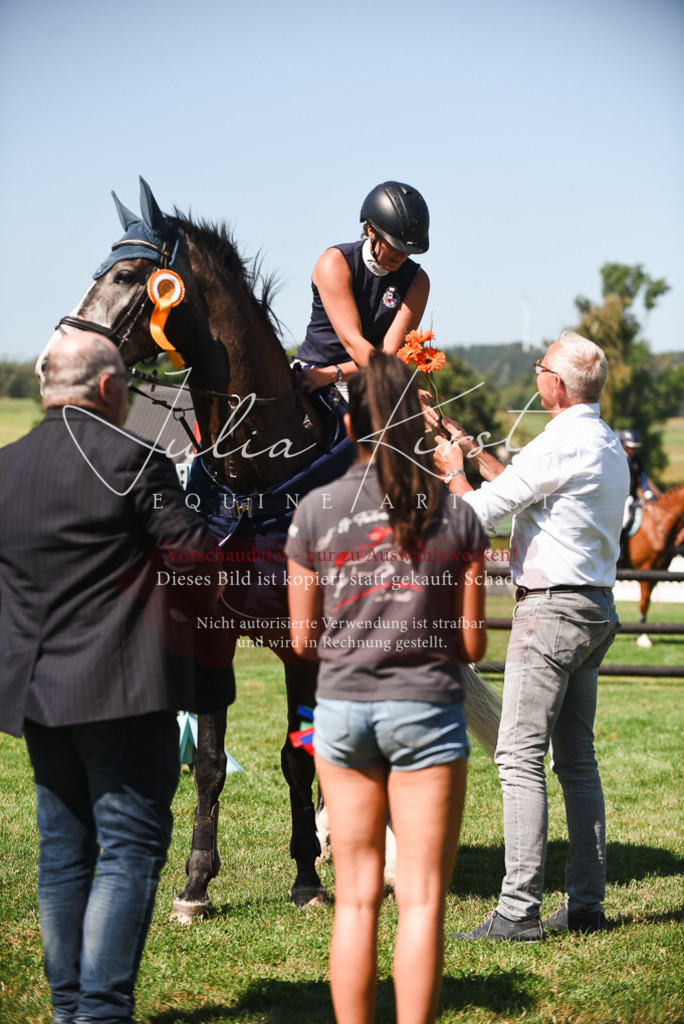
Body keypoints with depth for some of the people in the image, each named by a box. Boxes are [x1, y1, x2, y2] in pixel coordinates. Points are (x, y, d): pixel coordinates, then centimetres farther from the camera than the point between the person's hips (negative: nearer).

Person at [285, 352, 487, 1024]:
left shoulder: (314, 512, -2)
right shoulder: (455, 514, -4)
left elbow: (303, 640, 2)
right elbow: (473, 644, -1)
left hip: (342, 709, 2)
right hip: (427, 709, -2)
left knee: (356, 898, 10)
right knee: (421, 899, 2)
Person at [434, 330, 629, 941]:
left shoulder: (561, 444, -15)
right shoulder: (610, 447, 15)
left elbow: (481, 512, -12)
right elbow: (525, 490, 25)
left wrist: (452, 468, 5)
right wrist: (473, 451, 27)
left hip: (552, 608, -10)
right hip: (597, 609, 10)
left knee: (521, 758, -9)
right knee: (577, 759, 12)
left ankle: (519, 910, -13)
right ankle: (586, 904, 12)